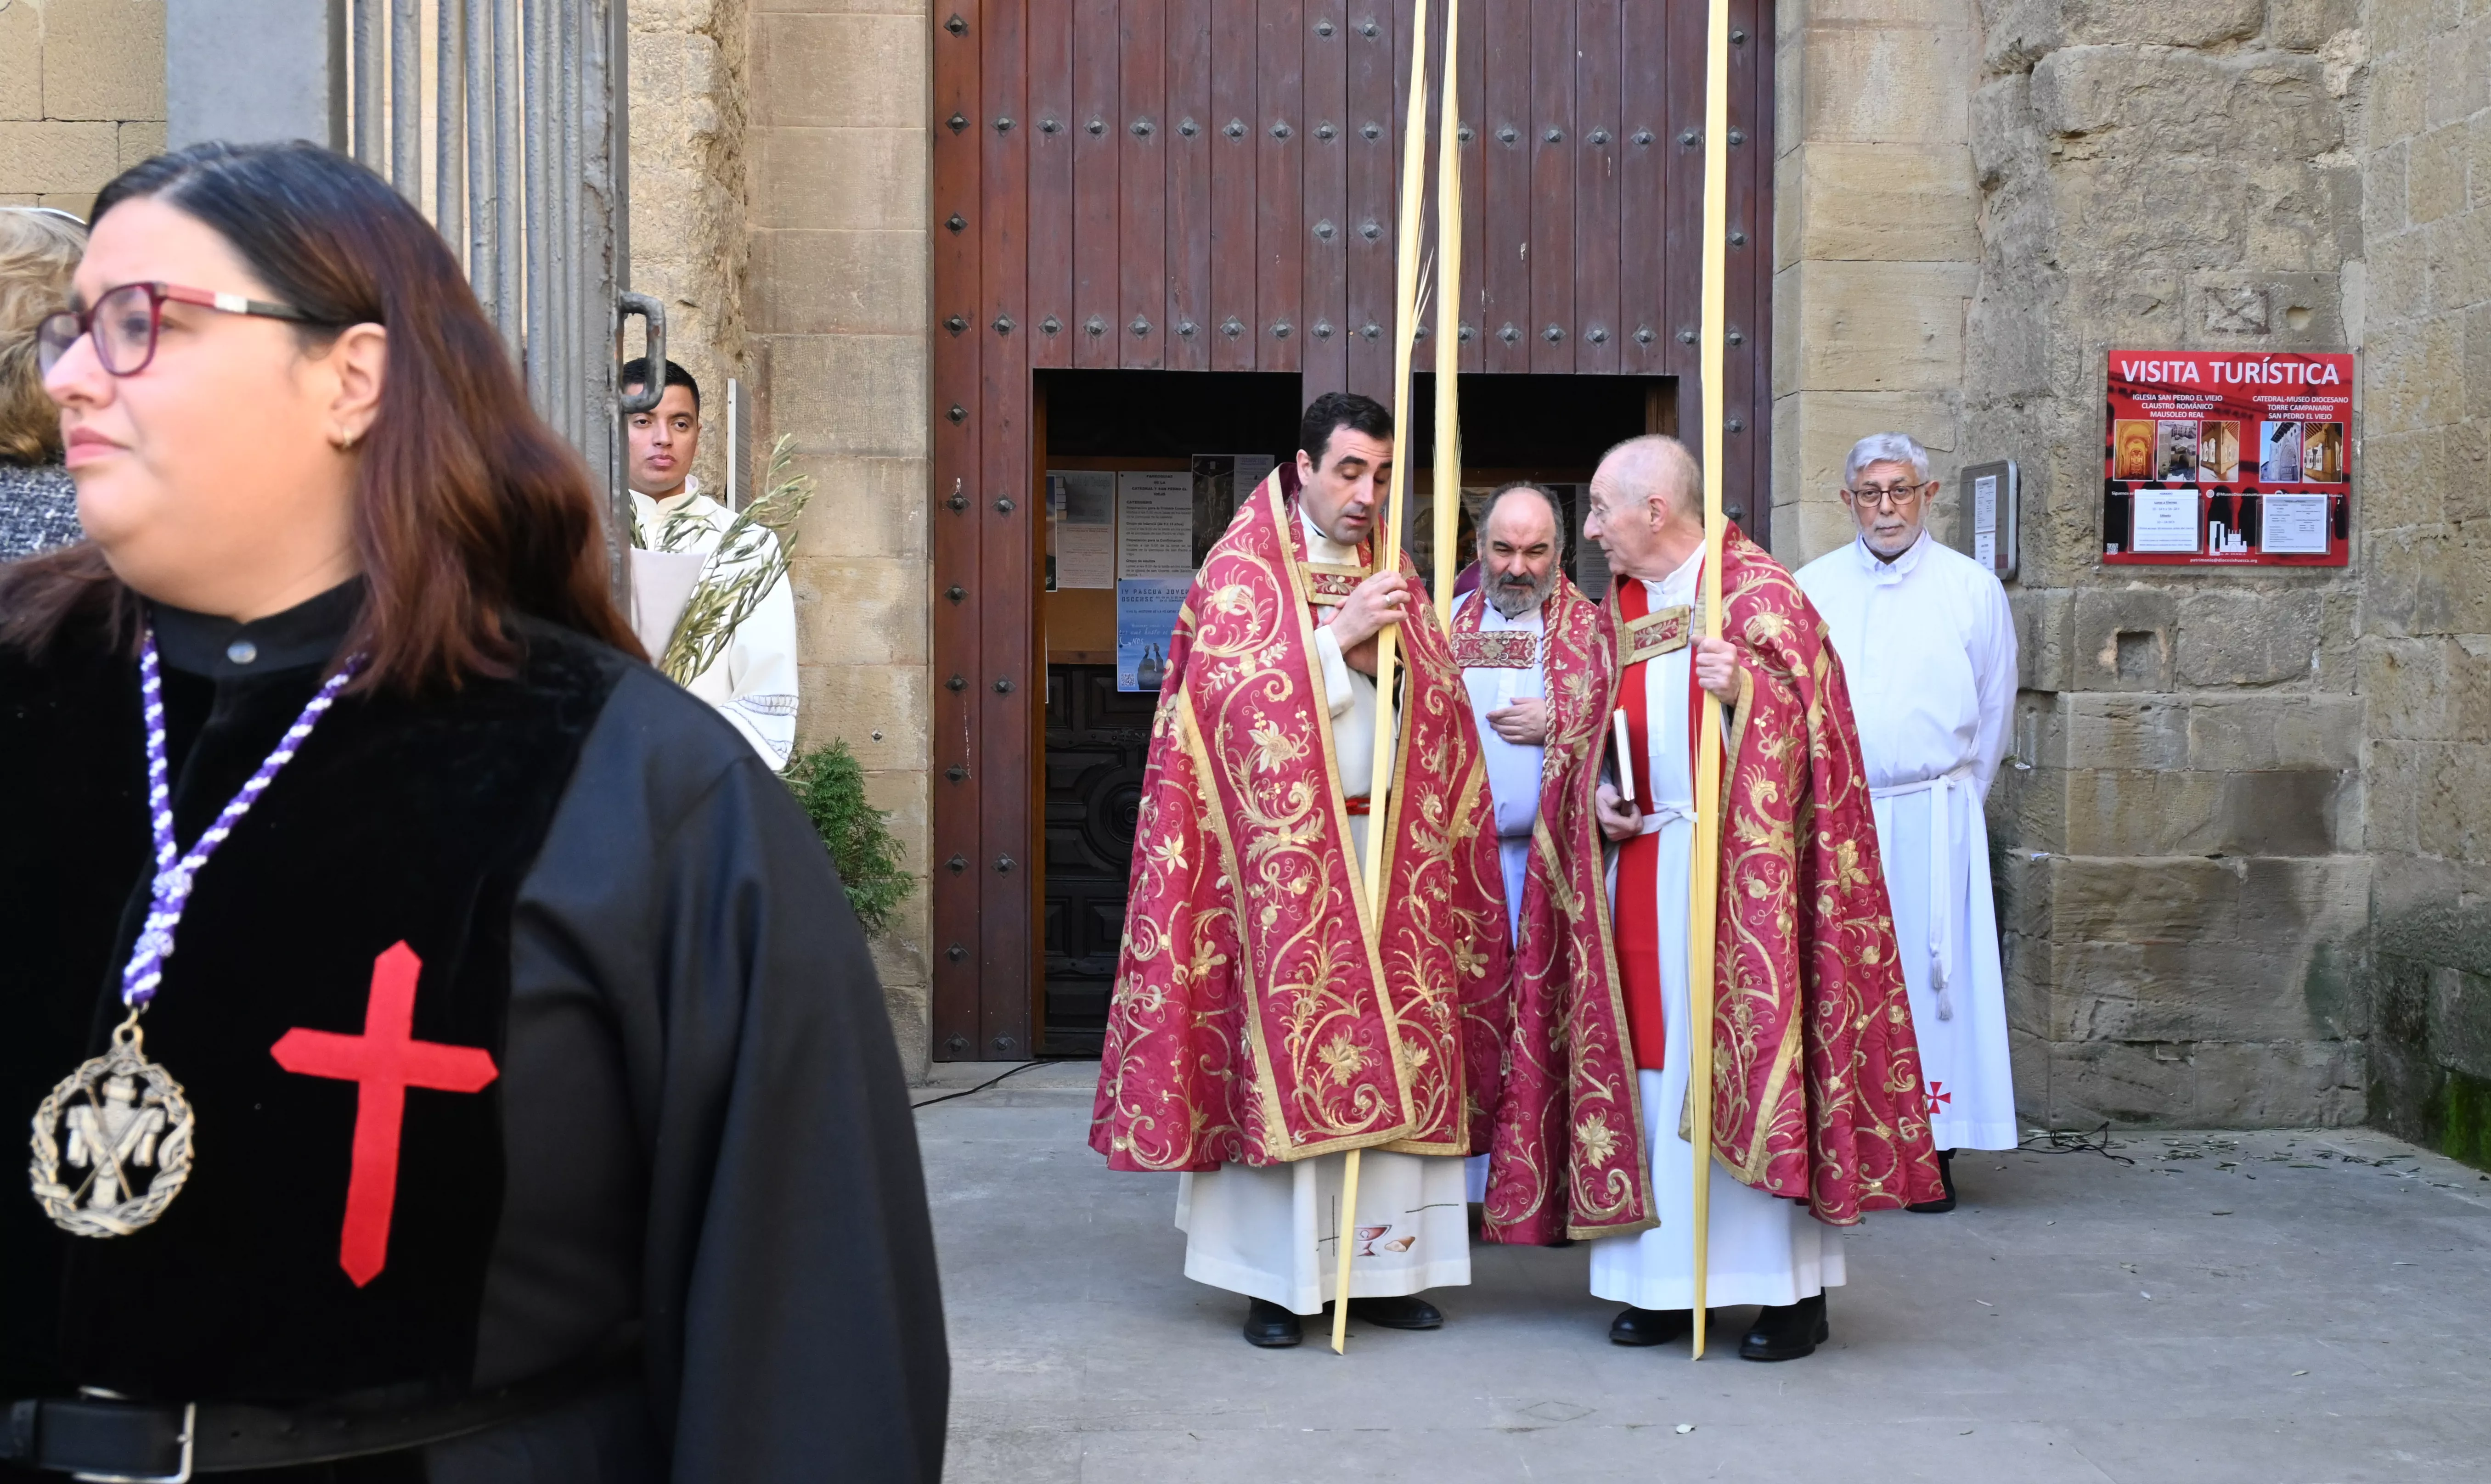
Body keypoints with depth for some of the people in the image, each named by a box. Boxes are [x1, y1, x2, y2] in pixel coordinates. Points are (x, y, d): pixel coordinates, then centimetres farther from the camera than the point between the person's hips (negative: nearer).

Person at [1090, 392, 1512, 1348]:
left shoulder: (1393, 577, 16)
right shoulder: (1241, 571, 1)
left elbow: (1439, 706, 13)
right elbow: (1235, 696, -11)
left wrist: (1398, 640, -6)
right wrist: (1339, 634, -14)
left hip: (1389, 845, 5)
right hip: (1281, 850, -5)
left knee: (1393, 1052, 3)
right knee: (1284, 1046, -6)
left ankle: (1380, 1263, 11)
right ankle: (1278, 1278, 1)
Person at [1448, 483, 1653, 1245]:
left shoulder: (1591, 631, 9)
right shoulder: (1445, 626, 14)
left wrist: (1557, 725, -9)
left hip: (1552, 862, -1)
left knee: (1550, 1021, -4)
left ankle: (1551, 1189, 3)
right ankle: (1463, 1186, 7)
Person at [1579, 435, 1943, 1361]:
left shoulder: (1757, 592, -5)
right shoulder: (1618, 608, 14)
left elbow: (1806, 727, -9)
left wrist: (1747, 692, -28)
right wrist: (1602, 795, 3)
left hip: (1739, 868, -6)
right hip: (1645, 862, 6)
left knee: (1751, 1054, -6)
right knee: (1657, 1062, 5)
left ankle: (1794, 1292, 2)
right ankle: (1667, 1278, 14)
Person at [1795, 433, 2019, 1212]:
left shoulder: (1974, 589, 5)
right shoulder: (1810, 588, 8)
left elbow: (1992, 710, 12)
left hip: (1932, 818, -1)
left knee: (1931, 971, -3)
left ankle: (1932, 1150, 4)